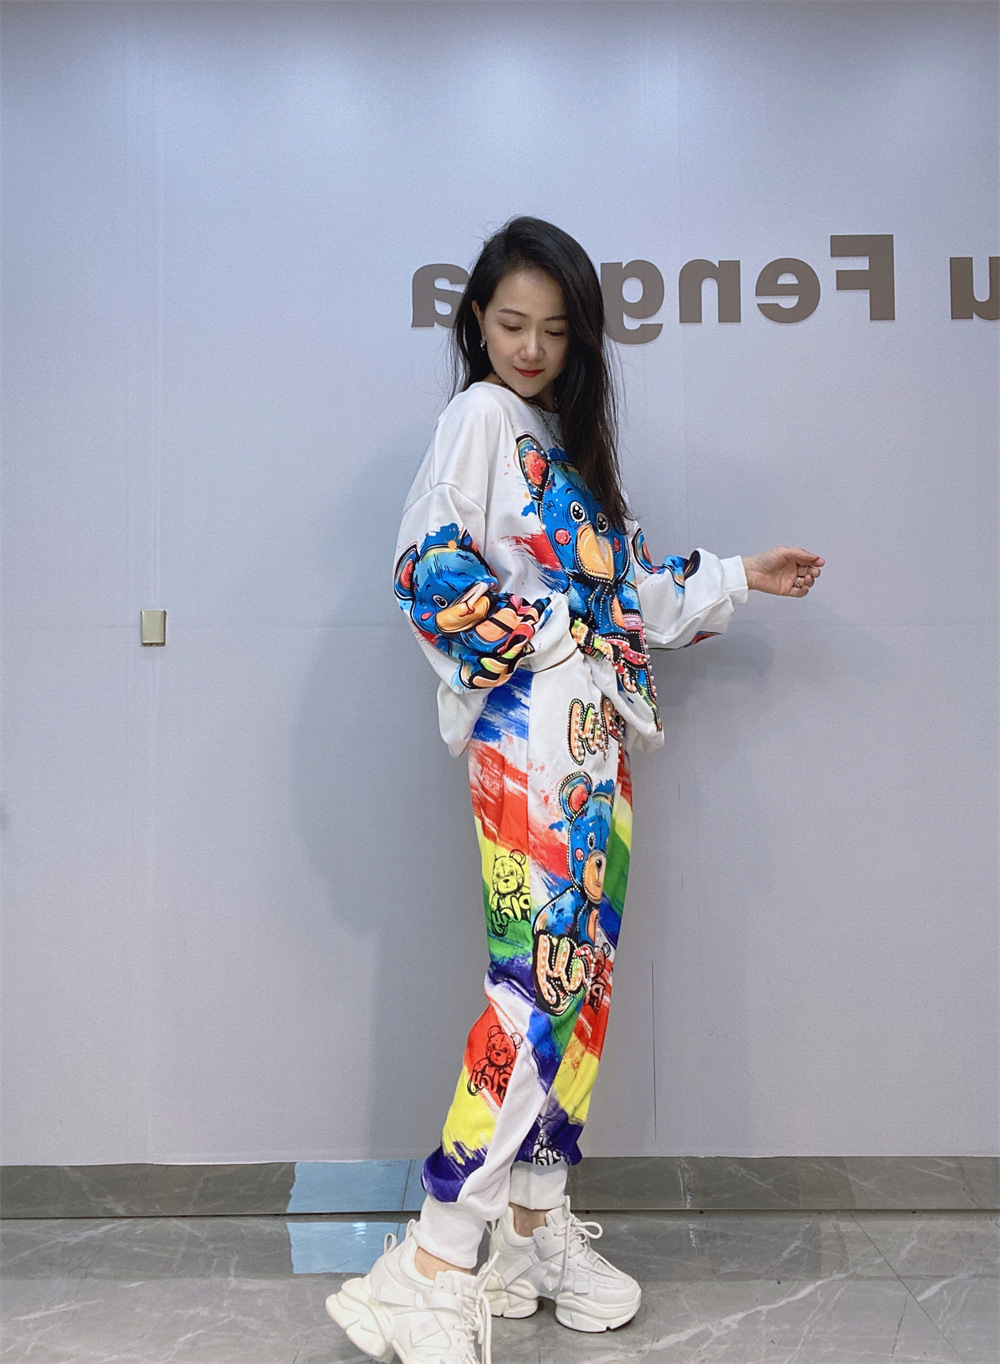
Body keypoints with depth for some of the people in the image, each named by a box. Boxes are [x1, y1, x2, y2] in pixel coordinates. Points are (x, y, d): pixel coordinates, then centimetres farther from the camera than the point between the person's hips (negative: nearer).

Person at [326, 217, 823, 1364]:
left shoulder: (566, 436, 23)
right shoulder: (481, 415, 0)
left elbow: (622, 590, 25)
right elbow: (429, 570, -12)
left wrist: (735, 576, 26)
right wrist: (547, 635, -11)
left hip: (595, 732, 9)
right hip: (529, 731, -8)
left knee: (582, 971, 7)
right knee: (540, 983, -15)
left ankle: (534, 1224, 18)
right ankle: (435, 1268, -8)